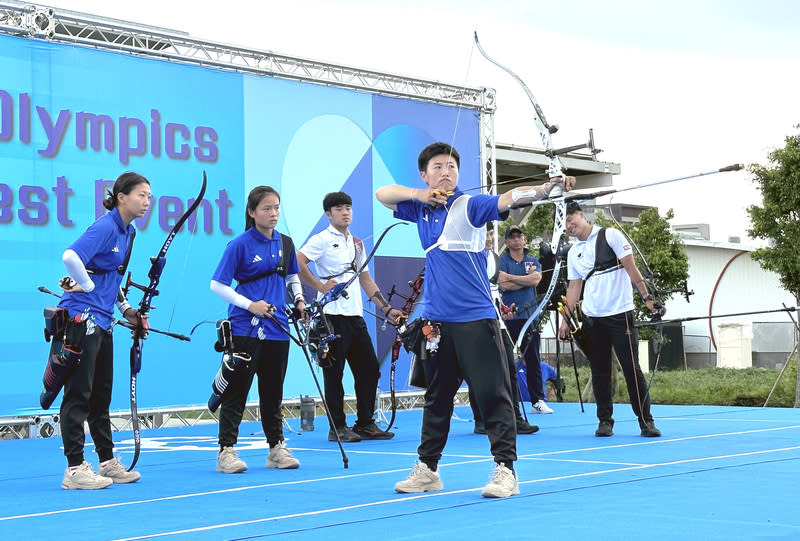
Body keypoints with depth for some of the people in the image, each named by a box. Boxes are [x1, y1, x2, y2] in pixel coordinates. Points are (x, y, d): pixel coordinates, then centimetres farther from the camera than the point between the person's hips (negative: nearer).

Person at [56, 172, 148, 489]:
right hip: (81, 317, -9)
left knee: (101, 394, 15)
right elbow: (70, 256, -29)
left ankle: (107, 462, 23)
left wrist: (126, 310, 15)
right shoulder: (105, 227, -15)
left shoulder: (128, 232, 13)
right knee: (78, 394, -5)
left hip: (102, 321, 9)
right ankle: (74, 469, 0)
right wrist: (88, 286, -13)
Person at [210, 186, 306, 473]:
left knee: (273, 392, 13)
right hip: (245, 328, -5)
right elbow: (217, 285, -9)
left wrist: (299, 299, 6)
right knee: (236, 390, -3)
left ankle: (277, 448, 21)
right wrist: (250, 305, -16)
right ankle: (226, 451, 0)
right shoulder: (240, 245, -8)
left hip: (277, 329, 5)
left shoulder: (285, 243, 8)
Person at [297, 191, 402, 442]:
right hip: (333, 315, -7)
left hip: (356, 315, 7)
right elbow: (296, 263, -16)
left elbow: (366, 280, 24)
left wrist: (387, 308, 18)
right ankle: (338, 427, 5)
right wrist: (321, 286, -16)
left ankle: (365, 424, 16)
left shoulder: (357, 243, 19)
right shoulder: (322, 240, -3)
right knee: (334, 370, -2)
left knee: (369, 368, 7)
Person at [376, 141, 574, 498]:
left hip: (475, 319, -5)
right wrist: (418, 195, 1)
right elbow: (382, 194, 20)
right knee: (436, 398, 15)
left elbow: (508, 199, -19)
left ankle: (505, 469, -1)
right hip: (437, 321, 6)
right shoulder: (421, 209, 12)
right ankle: (427, 469, 24)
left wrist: (546, 187, -38)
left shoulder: (469, 205, -4)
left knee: (493, 394, -6)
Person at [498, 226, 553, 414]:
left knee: (533, 360, 6)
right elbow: (503, 285, -11)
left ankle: (538, 401, 10)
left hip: (529, 315, 3)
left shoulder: (533, 261, 14)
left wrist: (511, 277, -7)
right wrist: (526, 278, -5)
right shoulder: (502, 261, 4)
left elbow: (536, 279, -6)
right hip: (508, 316, -3)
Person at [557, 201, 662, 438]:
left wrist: (646, 297, -11)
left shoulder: (610, 235, -1)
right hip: (592, 318, 5)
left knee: (632, 368, -6)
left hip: (620, 312, -5)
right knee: (599, 372, 5)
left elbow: (630, 267, -4)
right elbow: (574, 287, 16)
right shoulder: (573, 253, 13)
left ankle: (646, 421, 0)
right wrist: (566, 319, 10)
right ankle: (605, 421, 13)